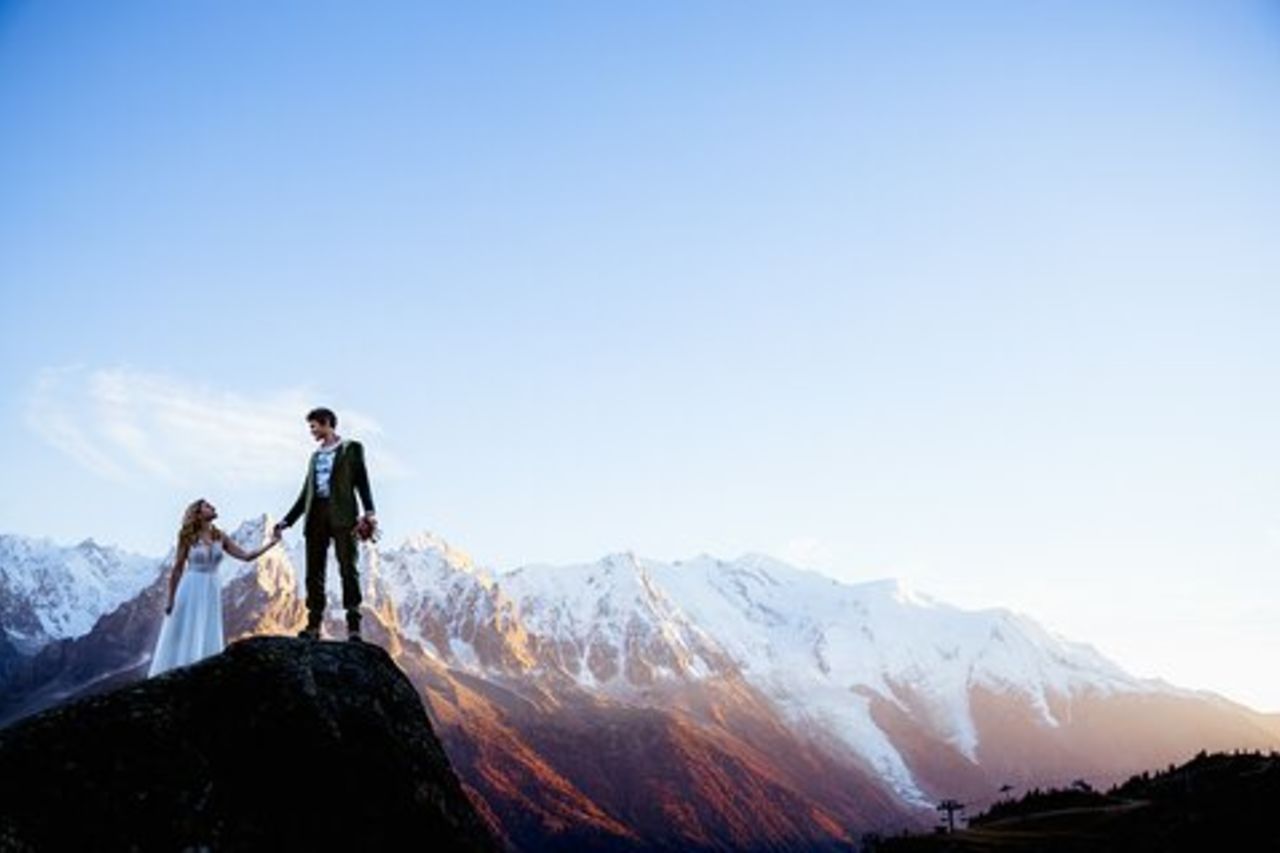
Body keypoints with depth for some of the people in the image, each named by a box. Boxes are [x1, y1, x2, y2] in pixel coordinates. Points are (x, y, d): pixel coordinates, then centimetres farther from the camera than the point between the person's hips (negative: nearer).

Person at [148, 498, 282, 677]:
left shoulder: (220, 538, 7)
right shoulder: (188, 538, -4)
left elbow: (246, 556, 4)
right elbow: (177, 570, -2)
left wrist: (271, 543, -2)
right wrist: (170, 600, -3)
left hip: (211, 592, 4)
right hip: (190, 591, -4)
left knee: (207, 641, 2)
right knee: (182, 640, 0)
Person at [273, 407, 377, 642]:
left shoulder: (351, 448, 10)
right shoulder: (316, 456, 26)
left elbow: (362, 480, 1)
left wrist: (369, 511, -14)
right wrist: (287, 520, 17)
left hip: (342, 514, -6)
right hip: (316, 516, 6)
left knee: (348, 568, -11)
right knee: (314, 572, -1)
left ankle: (353, 626, -13)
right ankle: (313, 625, -1)